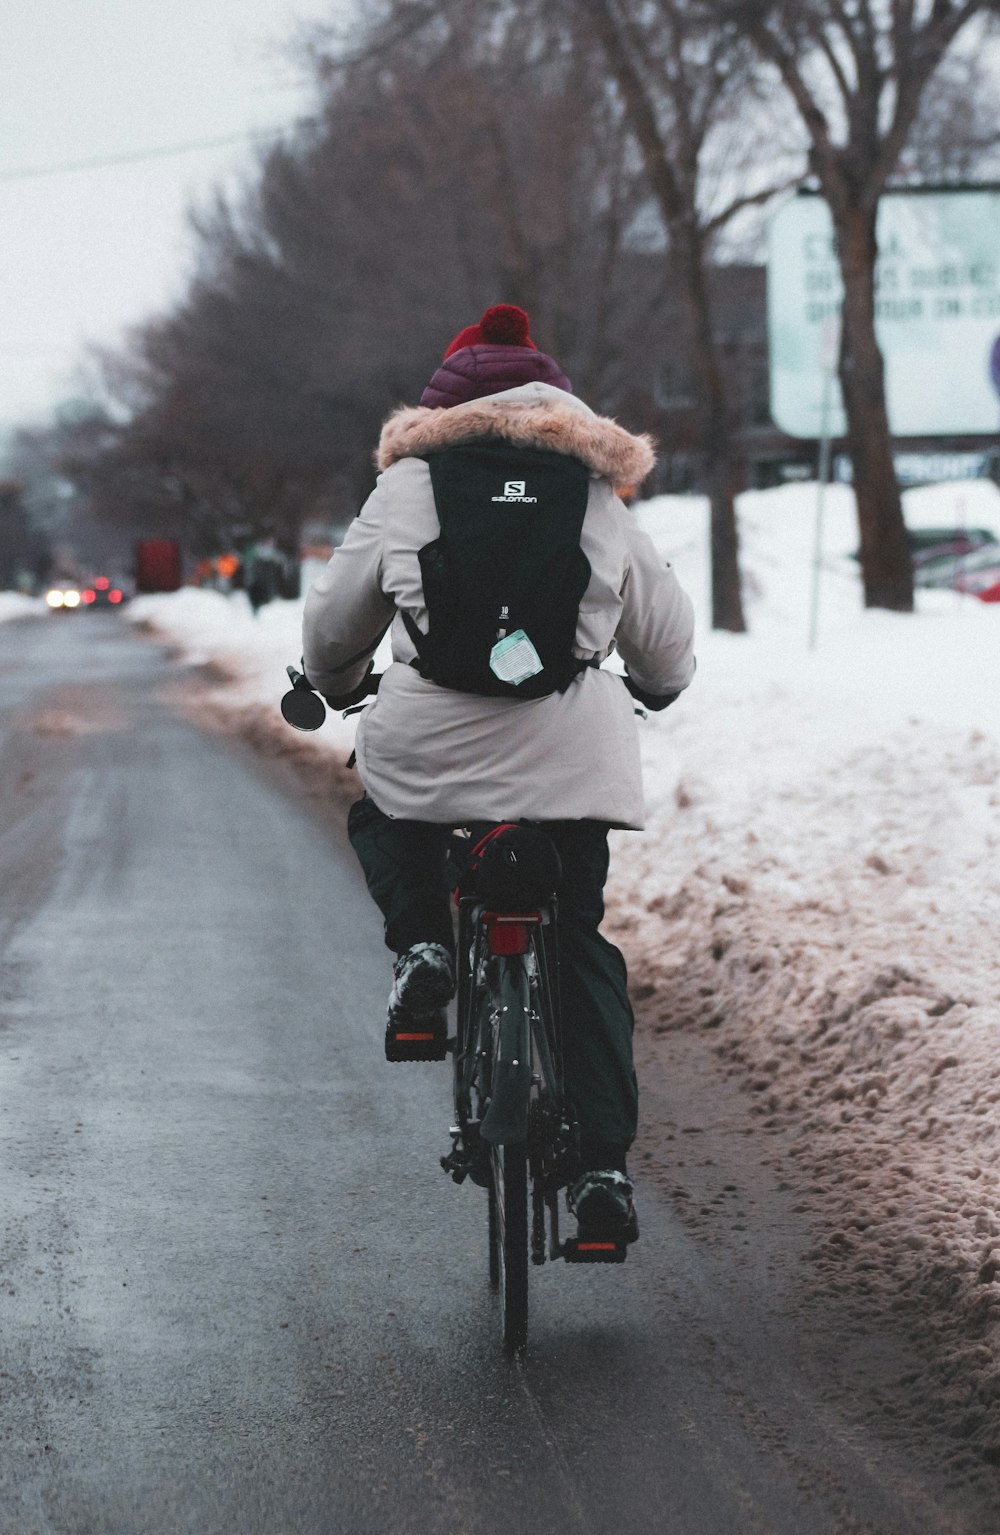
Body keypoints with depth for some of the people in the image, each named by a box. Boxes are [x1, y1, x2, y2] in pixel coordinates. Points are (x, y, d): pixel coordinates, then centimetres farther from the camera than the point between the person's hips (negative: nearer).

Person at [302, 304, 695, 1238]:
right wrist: (657, 688, 40)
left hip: (429, 743, -1)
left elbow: (334, 618, 12)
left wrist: (333, 684, 34)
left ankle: (421, 942, 5)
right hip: (569, 758, 1)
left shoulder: (408, 484, 5)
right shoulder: (598, 499, 9)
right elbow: (665, 628, 17)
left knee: (380, 813, 33)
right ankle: (603, 1163, 4)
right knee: (581, 949, 13)